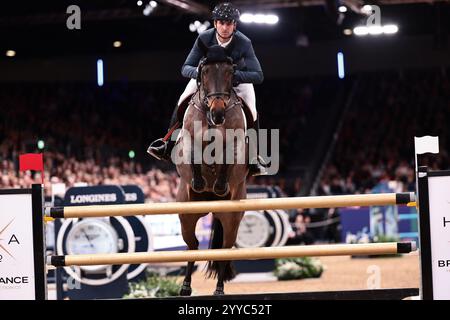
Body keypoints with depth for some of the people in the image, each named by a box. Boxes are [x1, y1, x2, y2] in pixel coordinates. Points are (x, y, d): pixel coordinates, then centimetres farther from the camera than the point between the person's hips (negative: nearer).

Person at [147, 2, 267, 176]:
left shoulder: (244, 43, -34)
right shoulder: (204, 38, -29)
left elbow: (258, 75, -37)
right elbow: (185, 68, -25)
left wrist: (234, 75, -53)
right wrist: (198, 71, -50)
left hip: (239, 78, -2)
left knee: (251, 113, -21)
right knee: (182, 103, -13)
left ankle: (254, 160, -5)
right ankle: (167, 145, 3)